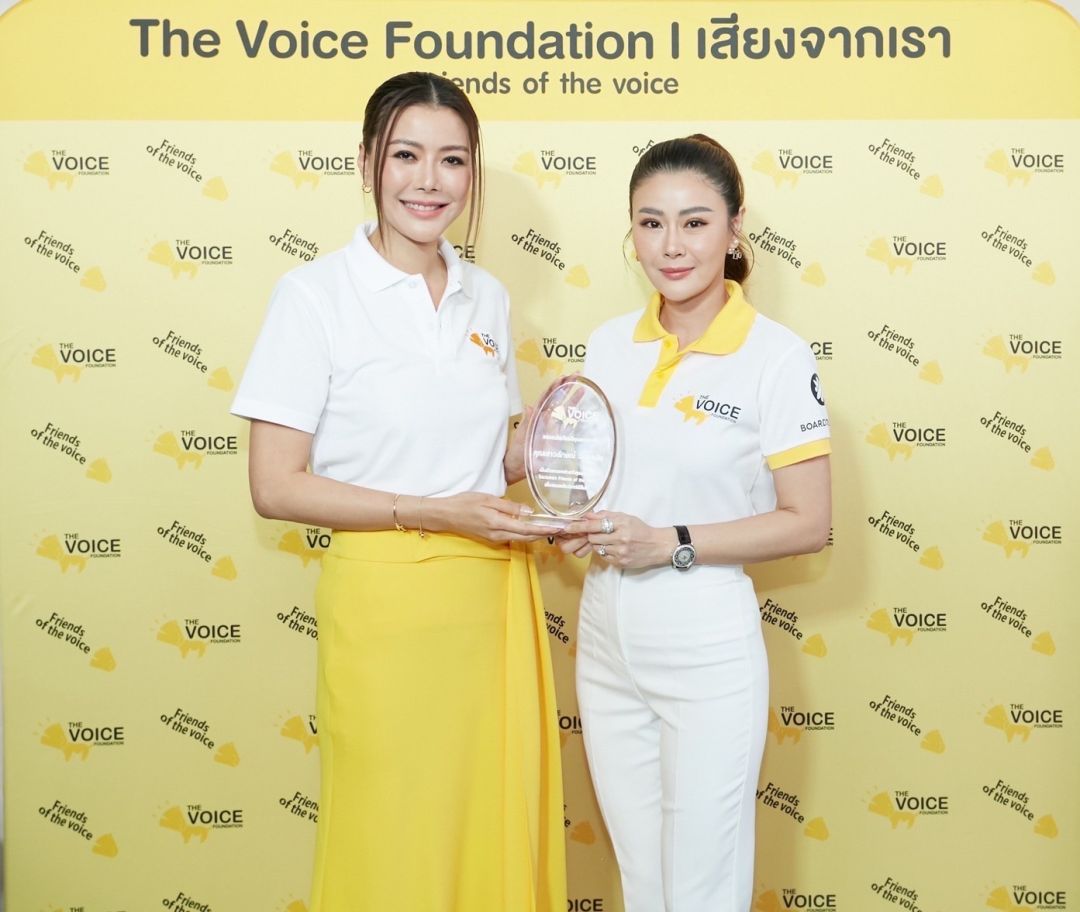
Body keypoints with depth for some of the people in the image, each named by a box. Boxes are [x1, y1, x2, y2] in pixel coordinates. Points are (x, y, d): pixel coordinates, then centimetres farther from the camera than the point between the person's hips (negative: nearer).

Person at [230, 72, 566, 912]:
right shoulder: (316, 293, -8)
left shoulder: (487, 297, 9)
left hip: (496, 597, 5)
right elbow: (276, 487, -10)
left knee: (503, 831, 12)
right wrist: (432, 513, -16)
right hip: (389, 601, -5)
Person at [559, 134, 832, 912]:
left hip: (707, 648, -5)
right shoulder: (610, 344, 5)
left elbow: (808, 523, -12)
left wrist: (668, 544, -19)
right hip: (605, 642, 5)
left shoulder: (776, 356, -11)